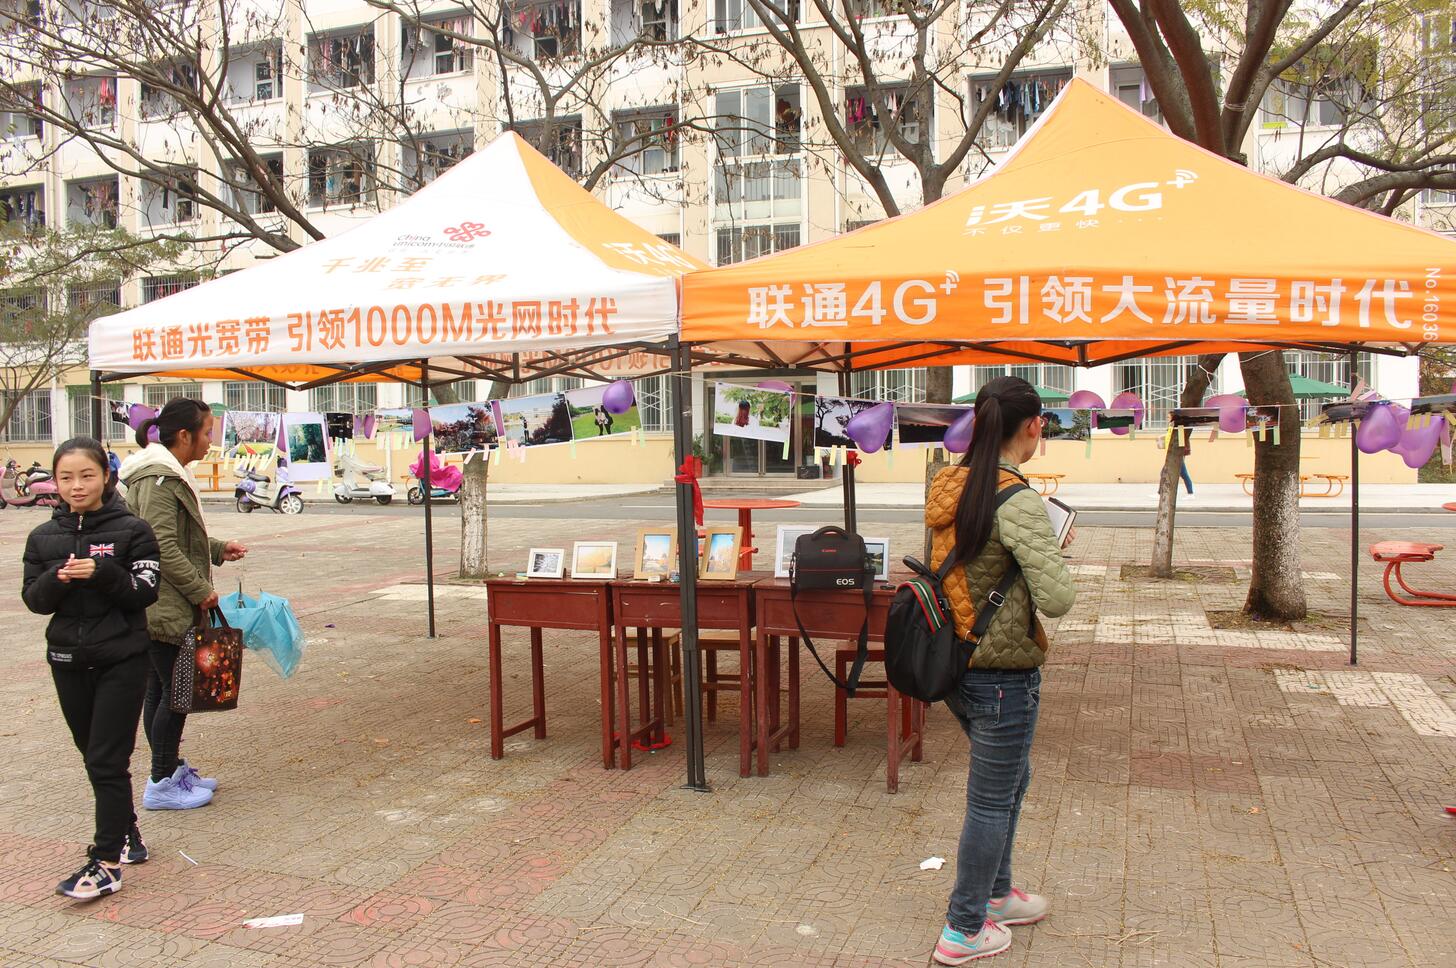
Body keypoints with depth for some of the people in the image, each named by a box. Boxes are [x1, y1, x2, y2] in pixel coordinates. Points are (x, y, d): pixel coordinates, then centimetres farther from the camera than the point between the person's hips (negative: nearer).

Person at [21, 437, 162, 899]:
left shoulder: (131, 530, -7)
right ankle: (126, 835, 31)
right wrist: (57, 578, -16)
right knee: (96, 757, 15)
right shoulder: (43, 537, 5)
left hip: (122, 660, -5)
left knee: (107, 761, -6)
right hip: (69, 660, 5)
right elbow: (33, 600, 4)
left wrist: (102, 572, -25)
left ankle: (106, 863, -1)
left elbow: (145, 592, -10)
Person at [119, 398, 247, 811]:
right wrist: (201, 590, -17)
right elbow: (163, 548, -23)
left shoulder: (170, 474, 15)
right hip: (165, 608, -10)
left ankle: (172, 770, 26)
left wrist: (219, 550, 14)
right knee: (176, 692, -2)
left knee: (161, 690, 16)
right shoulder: (158, 479, -18)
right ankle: (161, 784, 8)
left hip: (165, 607, 10)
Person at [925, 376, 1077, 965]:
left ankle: (996, 893, 44)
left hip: (953, 665, 8)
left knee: (1010, 781, 27)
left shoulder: (948, 489, 2)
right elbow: (1056, 600, -25)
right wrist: (1055, 555, -6)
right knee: (991, 800, 9)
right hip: (1003, 674, -8)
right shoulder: (1019, 503, -21)